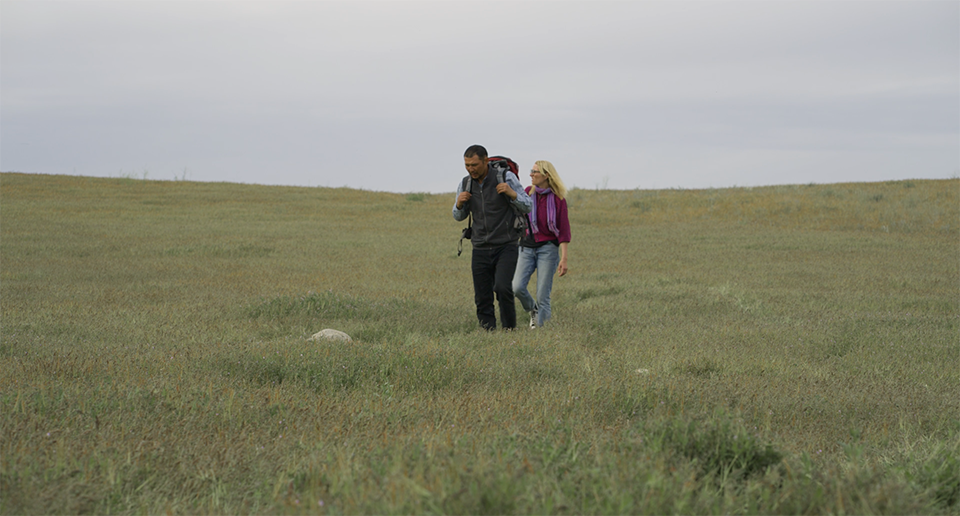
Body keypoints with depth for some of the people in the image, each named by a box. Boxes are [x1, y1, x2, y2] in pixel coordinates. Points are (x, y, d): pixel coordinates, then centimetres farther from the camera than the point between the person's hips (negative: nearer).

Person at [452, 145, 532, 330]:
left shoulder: (506, 178, -6)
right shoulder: (465, 184, 6)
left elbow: (527, 207, -2)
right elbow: (459, 216, 17)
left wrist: (512, 194, -21)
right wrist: (459, 204, -5)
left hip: (506, 246, -4)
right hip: (481, 249, 4)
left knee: (502, 287, -21)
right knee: (482, 299, 0)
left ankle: (509, 329, -4)